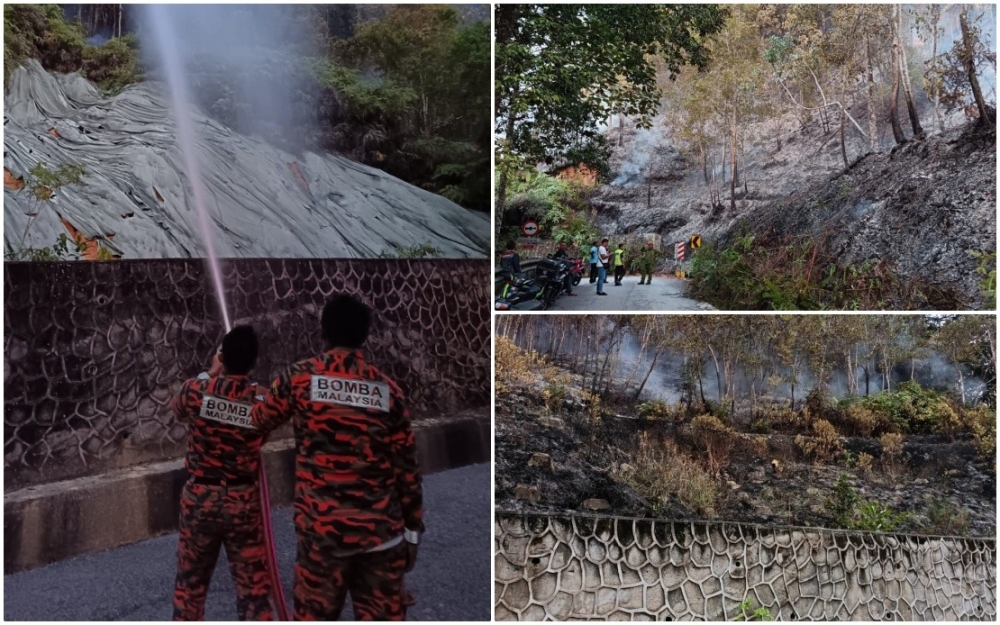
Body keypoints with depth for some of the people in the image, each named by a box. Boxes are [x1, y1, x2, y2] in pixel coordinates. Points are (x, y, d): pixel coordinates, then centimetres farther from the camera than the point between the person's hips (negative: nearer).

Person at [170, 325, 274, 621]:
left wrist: (210, 374, 18)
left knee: (190, 581, 21)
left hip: (199, 498, 1)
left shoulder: (198, 389, -9)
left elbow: (176, 408, 12)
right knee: (254, 589, 5)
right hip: (244, 502, -1)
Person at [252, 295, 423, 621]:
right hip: (381, 531, 1)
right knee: (384, 617, 9)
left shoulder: (299, 377, -2)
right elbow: (405, 466, 1)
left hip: (322, 530, -1)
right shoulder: (387, 389, 0)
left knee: (315, 616, 13)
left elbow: (261, 420, 17)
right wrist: (412, 530, 10)